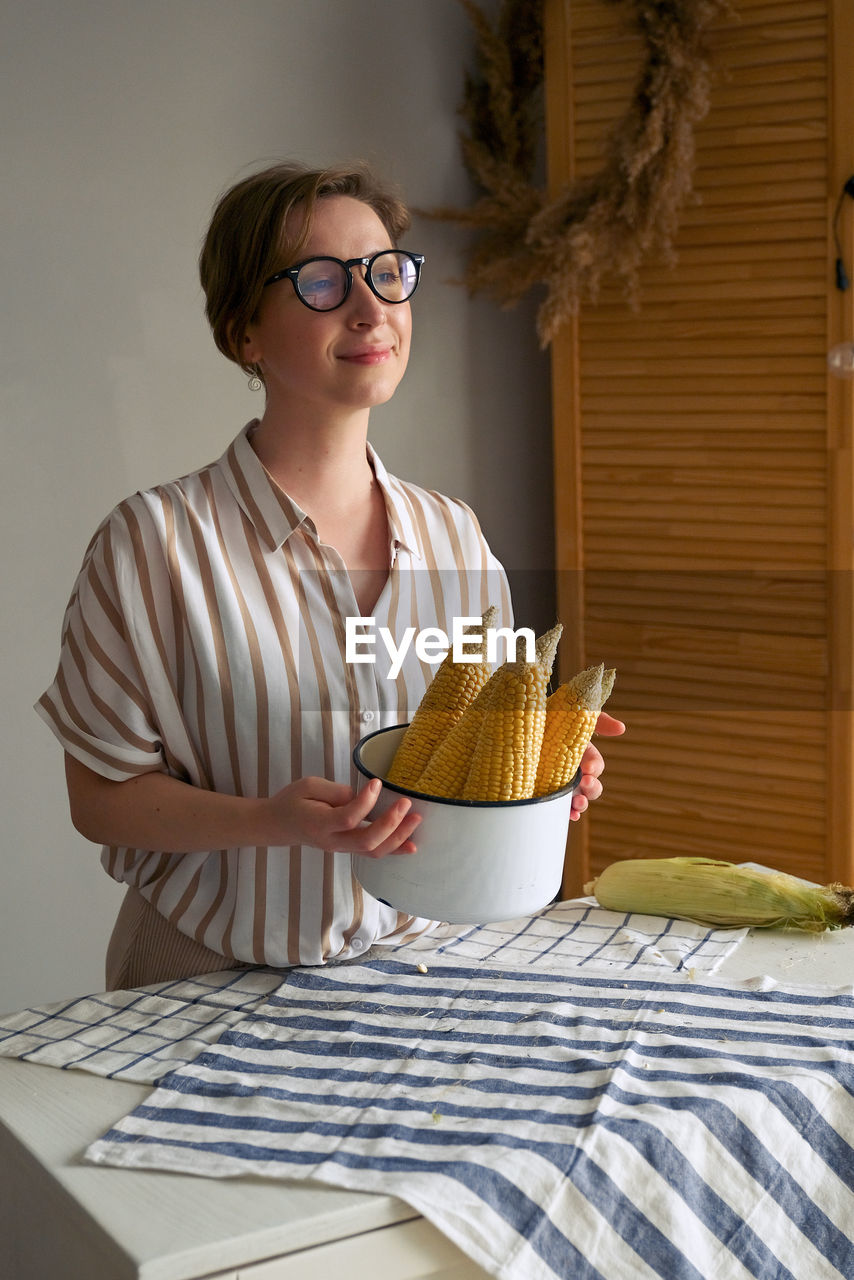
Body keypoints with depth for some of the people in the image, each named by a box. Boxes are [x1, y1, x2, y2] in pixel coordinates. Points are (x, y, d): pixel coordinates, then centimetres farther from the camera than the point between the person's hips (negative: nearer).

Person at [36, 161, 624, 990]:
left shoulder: (455, 537, 6)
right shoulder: (155, 541, -9)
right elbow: (101, 796, -6)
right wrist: (274, 821, -21)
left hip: (419, 955, 4)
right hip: (218, 977, -4)